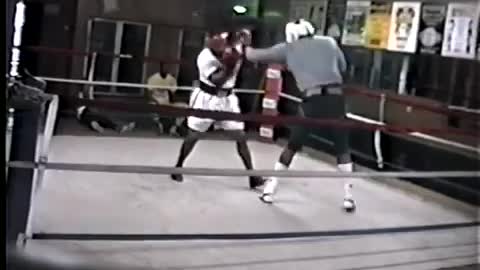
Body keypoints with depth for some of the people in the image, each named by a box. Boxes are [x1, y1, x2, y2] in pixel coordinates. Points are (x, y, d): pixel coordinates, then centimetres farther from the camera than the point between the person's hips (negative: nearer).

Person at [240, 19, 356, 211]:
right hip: (335, 98, 1)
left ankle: (269, 191, 21)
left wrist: (246, 45, 40)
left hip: (312, 101, 0)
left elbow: (253, 56, 20)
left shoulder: (288, 48, 14)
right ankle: (349, 197, 10)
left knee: (292, 146, 17)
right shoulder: (329, 42, 17)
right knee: (342, 148, 15)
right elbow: (342, 67, 27)